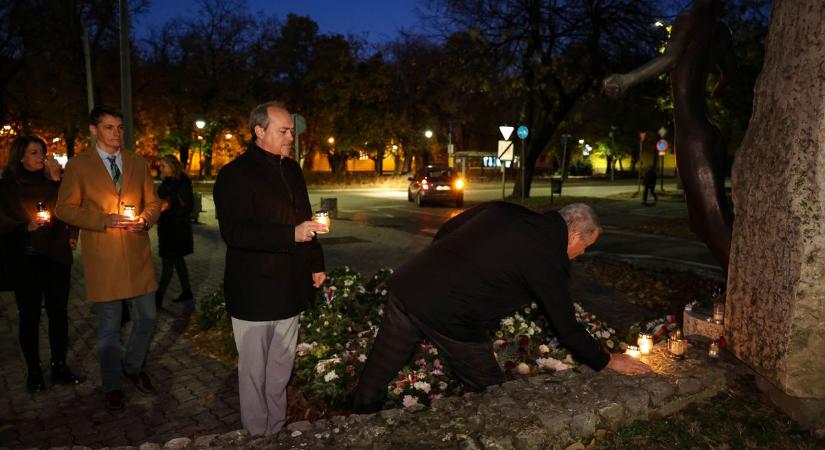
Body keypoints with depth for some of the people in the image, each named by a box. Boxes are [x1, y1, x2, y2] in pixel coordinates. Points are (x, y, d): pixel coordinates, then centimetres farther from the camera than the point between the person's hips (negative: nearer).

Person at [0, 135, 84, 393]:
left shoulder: (50, 182, 9)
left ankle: (59, 367, 16)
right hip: (24, 258, -2)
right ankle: (33, 371, 16)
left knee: (58, 311, 4)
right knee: (29, 315, 3)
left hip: (56, 255, 2)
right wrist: (26, 227, -18)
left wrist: (58, 180, -10)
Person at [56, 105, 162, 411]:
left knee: (147, 319, 10)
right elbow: (65, 209, -3)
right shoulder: (78, 166, -1)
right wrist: (105, 220, -15)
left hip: (138, 257, 3)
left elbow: (153, 202, 13)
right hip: (103, 260, -3)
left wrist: (145, 219, -9)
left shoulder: (138, 163, 10)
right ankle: (112, 386, 27)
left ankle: (133, 367, 36)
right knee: (109, 328, 8)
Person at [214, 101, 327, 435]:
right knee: (254, 369, 6)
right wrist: (292, 234, -30)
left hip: (289, 289, 7)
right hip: (255, 292, -7)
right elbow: (233, 231, -24)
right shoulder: (235, 174, -12)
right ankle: (257, 434, 23)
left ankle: (278, 427, 32)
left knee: (281, 366, 17)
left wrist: (316, 264, 16)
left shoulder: (292, 170, 12)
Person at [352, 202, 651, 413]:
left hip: (408, 286, 7)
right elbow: (566, 328, 5)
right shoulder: (548, 259, -3)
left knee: (374, 379, 19)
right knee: (492, 396, 17)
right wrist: (607, 362, 20)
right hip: (452, 320, -7)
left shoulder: (501, 210, 12)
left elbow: (444, 232, 17)